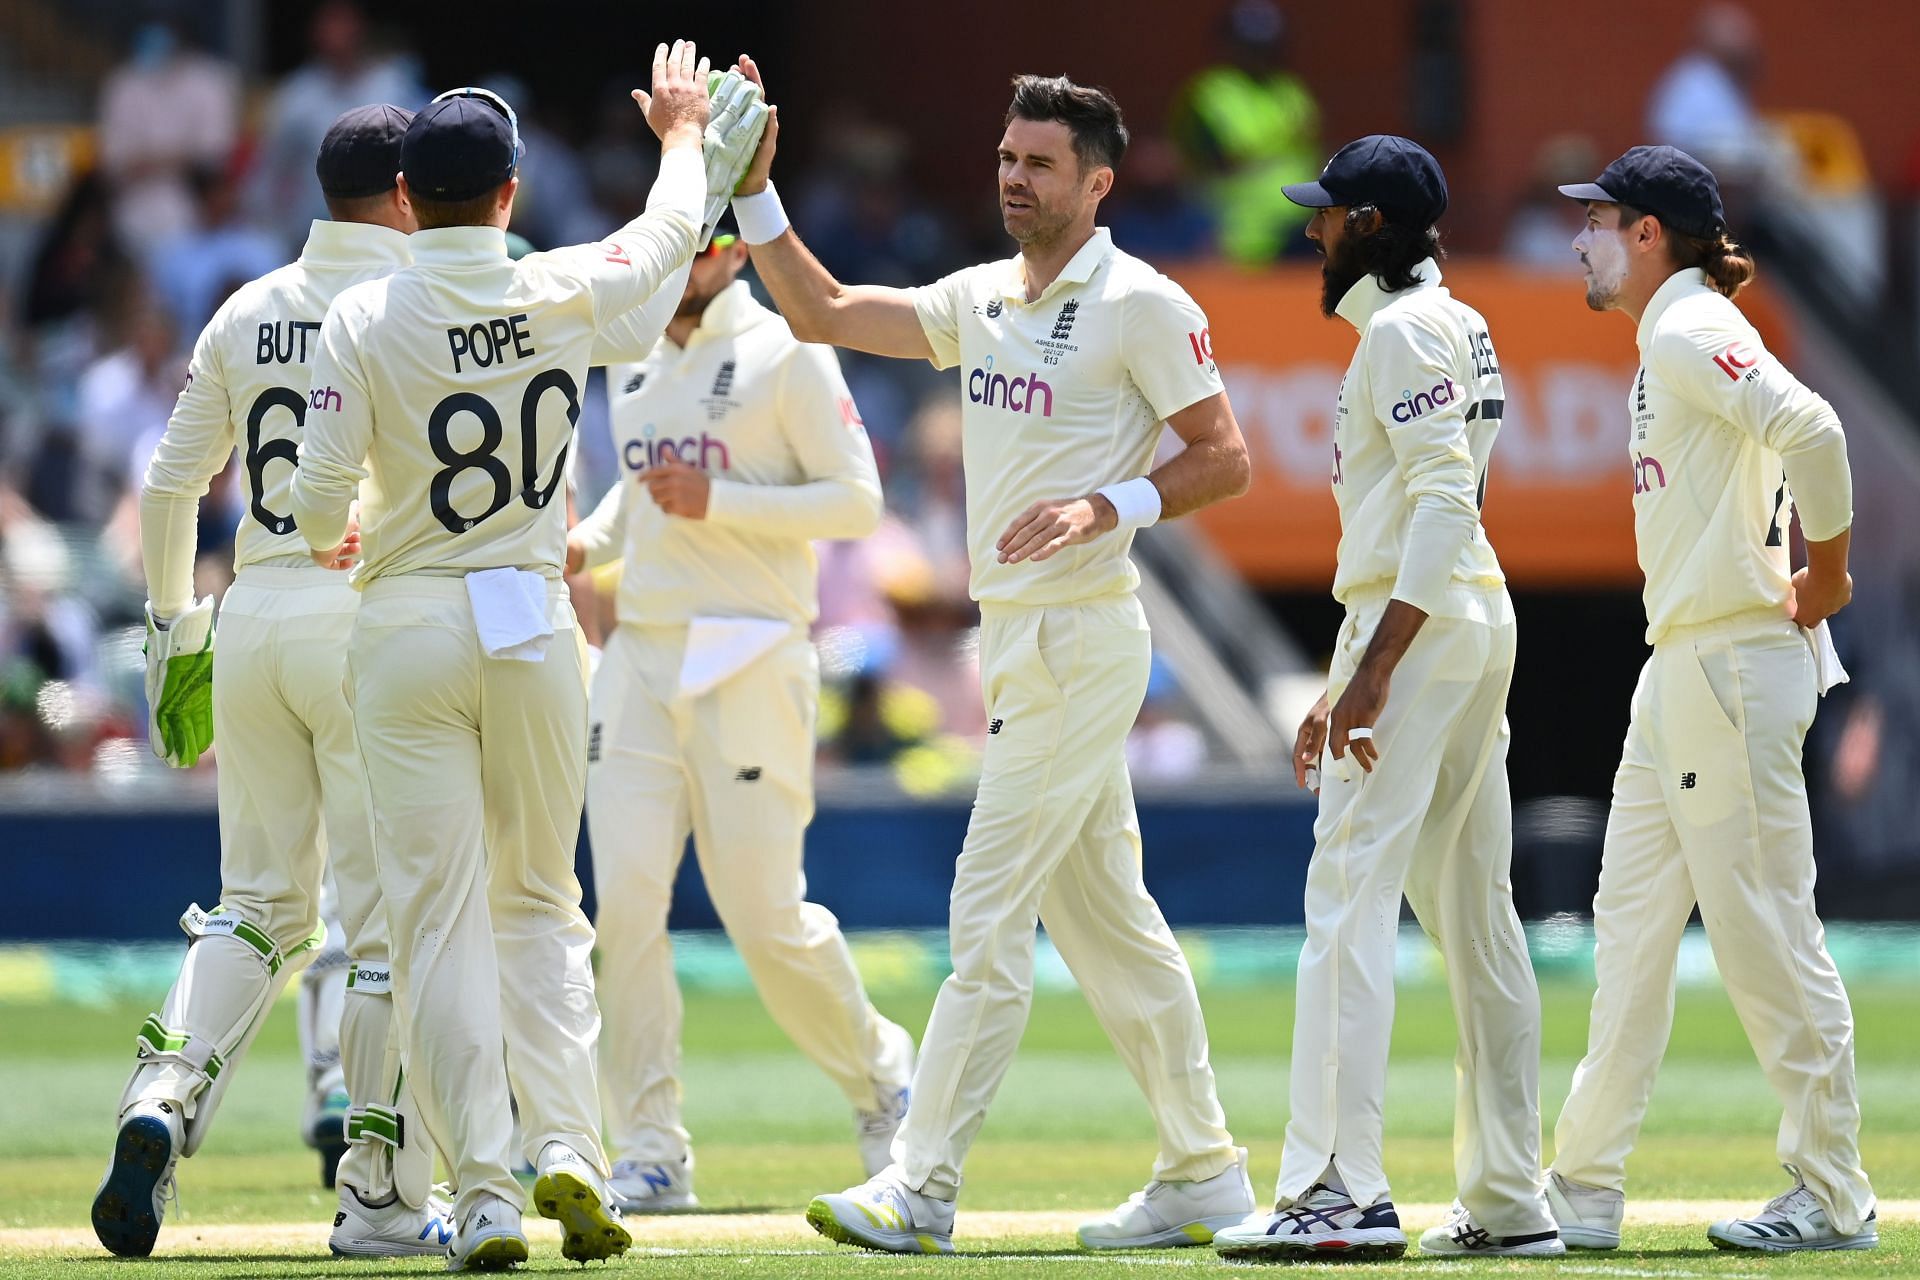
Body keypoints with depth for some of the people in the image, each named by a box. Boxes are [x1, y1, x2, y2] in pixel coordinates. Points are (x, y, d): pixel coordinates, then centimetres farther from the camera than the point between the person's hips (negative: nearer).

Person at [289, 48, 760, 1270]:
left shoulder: (362, 321, -10)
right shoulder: (563, 295, -3)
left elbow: (319, 504, -12)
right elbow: (672, 232, 18)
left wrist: (335, 540, 13)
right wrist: (683, 129, 37)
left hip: (407, 628, -2)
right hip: (534, 623, 2)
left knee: (439, 917, 1)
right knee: (540, 904, 15)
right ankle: (568, 1143, -3)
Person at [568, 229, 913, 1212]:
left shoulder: (784, 355, -4)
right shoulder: (631, 357, 16)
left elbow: (858, 501, -8)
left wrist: (718, 501, -18)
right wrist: (586, 542, 10)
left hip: (750, 663, -6)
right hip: (640, 654, 6)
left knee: (764, 912, -5)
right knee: (626, 902, -6)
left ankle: (878, 1074, 21)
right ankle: (651, 1156, -4)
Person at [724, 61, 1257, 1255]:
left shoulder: (1141, 305, -9)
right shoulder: (981, 301, 14)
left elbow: (1227, 458, -10)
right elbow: (821, 312, 17)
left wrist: (1108, 506, -23)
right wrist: (755, 189, 7)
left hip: (1083, 641, -8)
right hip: (1014, 641, 8)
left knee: (989, 910, -11)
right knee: (1104, 916, 11)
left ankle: (921, 1190, -13)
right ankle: (1204, 1175, 18)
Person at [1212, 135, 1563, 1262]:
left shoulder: (1406, 331, -11)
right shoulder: (1458, 326, 21)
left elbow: (1443, 504, -22)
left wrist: (1374, 670, -27)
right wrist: (1342, 687, 26)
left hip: (1421, 628, -10)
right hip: (1481, 623, 10)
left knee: (1351, 896, -14)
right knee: (1473, 906, 11)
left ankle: (1341, 1191, -21)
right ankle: (1509, 1201, 11)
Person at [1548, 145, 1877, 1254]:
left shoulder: (1693, 333, -14)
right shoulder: (1669, 344, 17)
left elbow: (1811, 430, -29)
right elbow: (1790, 437, 22)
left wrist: (1828, 577, -18)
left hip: (1736, 664, -11)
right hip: (1681, 666, 11)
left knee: (1766, 930, -6)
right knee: (1632, 921, 11)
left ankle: (1834, 1196, -1)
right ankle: (1586, 1191, 15)